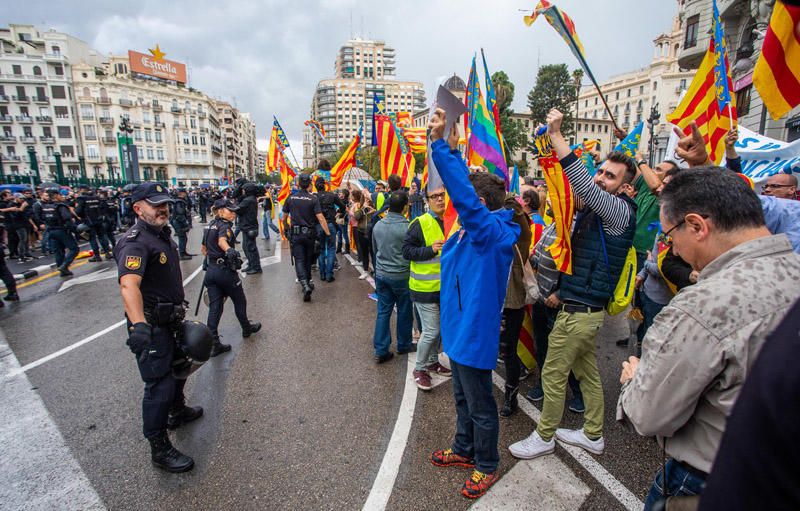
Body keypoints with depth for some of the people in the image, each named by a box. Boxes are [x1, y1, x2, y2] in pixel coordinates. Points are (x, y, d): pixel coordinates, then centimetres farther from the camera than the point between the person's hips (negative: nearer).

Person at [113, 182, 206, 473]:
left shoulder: (162, 233, 9)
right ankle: (159, 450, 14)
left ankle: (177, 411, 51)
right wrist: (139, 325, -52)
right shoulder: (135, 242, -22)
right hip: (150, 325, -10)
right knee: (160, 386, -2)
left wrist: (179, 307, 27)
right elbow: (129, 285, -39)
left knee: (178, 368, 27)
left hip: (170, 319, 10)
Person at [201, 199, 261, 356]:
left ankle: (213, 343, 3)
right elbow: (222, 240, -35)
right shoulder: (224, 226, -12)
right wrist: (229, 250, -54)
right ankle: (246, 328, 33)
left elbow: (204, 248, 24)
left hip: (211, 270, 8)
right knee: (239, 300, 14)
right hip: (225, 270, -8)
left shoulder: (211, 225, 14)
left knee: (214, 306, 5)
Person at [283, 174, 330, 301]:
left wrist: (286, 228, 26)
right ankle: (307, 282, 31)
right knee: (308, 259, 17)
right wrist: (327, 233, -11)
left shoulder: (290, 198, -1)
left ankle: (305, 285, -20)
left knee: (299, 260, -2)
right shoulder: (313, 199, -8)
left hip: (295, 233, 0)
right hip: (309, 233, 0)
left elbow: (284, 217, 8)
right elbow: (320, 217, -14)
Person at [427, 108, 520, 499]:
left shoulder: (493, 229, -22)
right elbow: (466, 186, 10)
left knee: (480, 405, 12)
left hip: (474, 332, -9)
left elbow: (464, 195, -35)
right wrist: (452, 149, 3)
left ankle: (487, 467, 34)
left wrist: (440, 144, -34)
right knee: (463, 398, 25)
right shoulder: (477, 228, 3)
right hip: (460, 327, 9)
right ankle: (464, 450, 46)